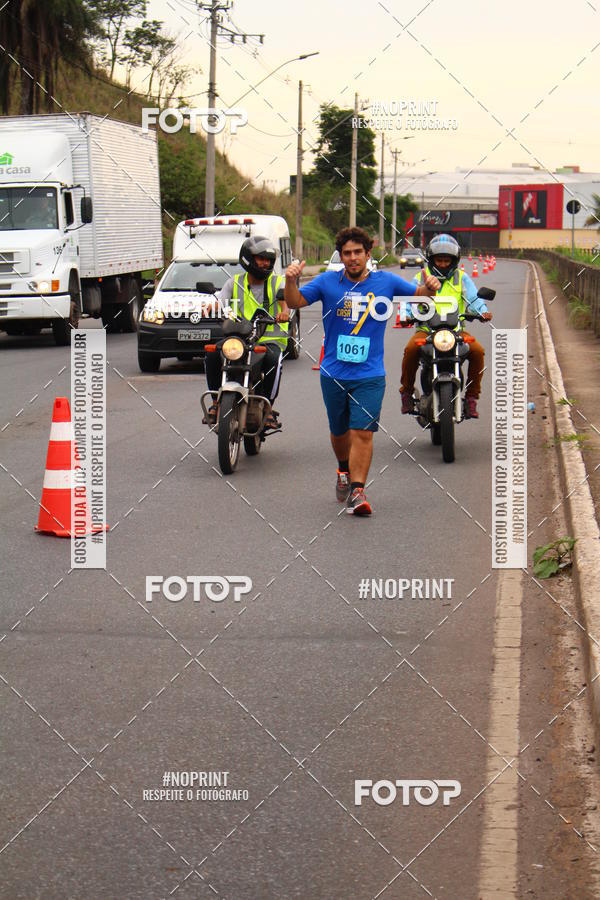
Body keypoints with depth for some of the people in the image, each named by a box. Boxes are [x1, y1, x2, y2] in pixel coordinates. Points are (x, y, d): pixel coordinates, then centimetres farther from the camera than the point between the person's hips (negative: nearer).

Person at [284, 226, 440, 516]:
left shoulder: (385, 282, 2)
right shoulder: (328, 282, 0)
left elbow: (420, 293, 13)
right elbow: (295, 302, -3)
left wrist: (430, 286, -10)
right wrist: (290, 281, -23)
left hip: (369, 375, -1)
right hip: (333, 374, 1)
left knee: (363, 433, -13)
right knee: (339, 431, 17)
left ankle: (357, 492, -13)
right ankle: (344, 471, 45)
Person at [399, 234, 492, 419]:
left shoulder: (461, 278, 13)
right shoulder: (421, 277, 12)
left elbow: (474, 298, 2)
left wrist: (482, 312, -20)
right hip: (426, 329, -1)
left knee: (477, 351, -24)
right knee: (411, 349, -31)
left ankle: (471, 396, -8)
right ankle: (407, 391, -9)